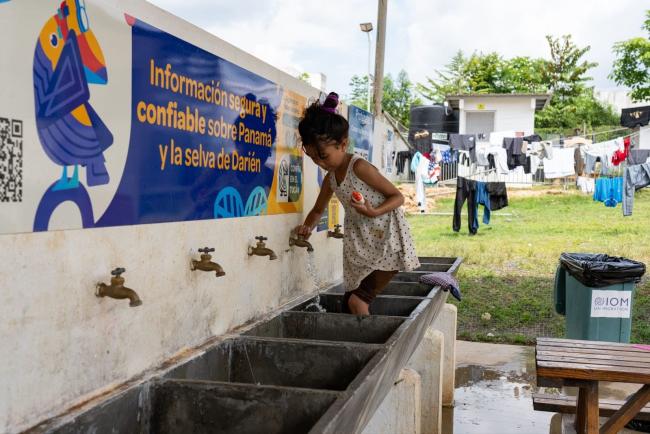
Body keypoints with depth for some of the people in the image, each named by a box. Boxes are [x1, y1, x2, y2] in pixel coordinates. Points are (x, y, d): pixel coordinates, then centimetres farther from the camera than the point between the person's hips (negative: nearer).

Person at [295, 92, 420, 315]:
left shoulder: (359, 167, -18)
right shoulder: (330, 179, 5)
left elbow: (398, 196, -14)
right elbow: (318, 209, 21)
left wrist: (374, 212, -31)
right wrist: (308, 227, 1)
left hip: (386, 241, -8)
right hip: (359, 246, 8)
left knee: (357, 301, -17)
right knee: (348, 305, 9)